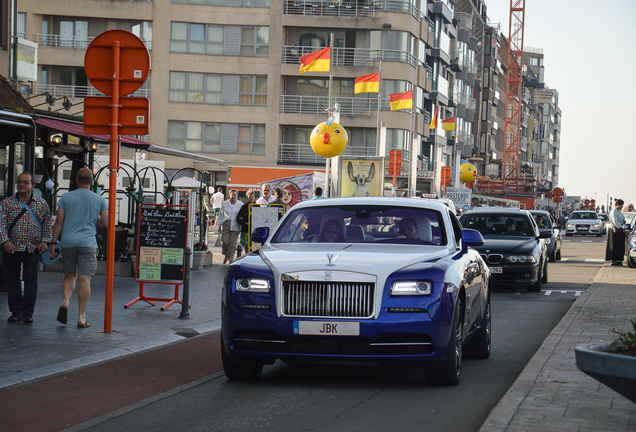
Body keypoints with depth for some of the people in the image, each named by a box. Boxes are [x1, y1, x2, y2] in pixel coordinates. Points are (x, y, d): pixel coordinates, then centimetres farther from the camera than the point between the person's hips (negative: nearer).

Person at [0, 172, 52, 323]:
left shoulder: (41, 204, 10)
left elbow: (47, 223, 12)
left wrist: (45, 241, -2)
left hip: (33, 248, 0)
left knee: (31, 278, -6)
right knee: (12, 279, 2)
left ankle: (28, 312, -1)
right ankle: (16, 311, 11)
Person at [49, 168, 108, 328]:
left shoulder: (66, 197, 4)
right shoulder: (100, 200, 3)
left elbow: (59, 222, 3)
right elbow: (107, 224, 1)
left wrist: (54, 243, 8)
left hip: (68, 242, 2)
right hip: (88, 243, -1)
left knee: (69, 275, 18)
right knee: (84, 279, -1)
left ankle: (65, 302, -7)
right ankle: (81, 317, -1)